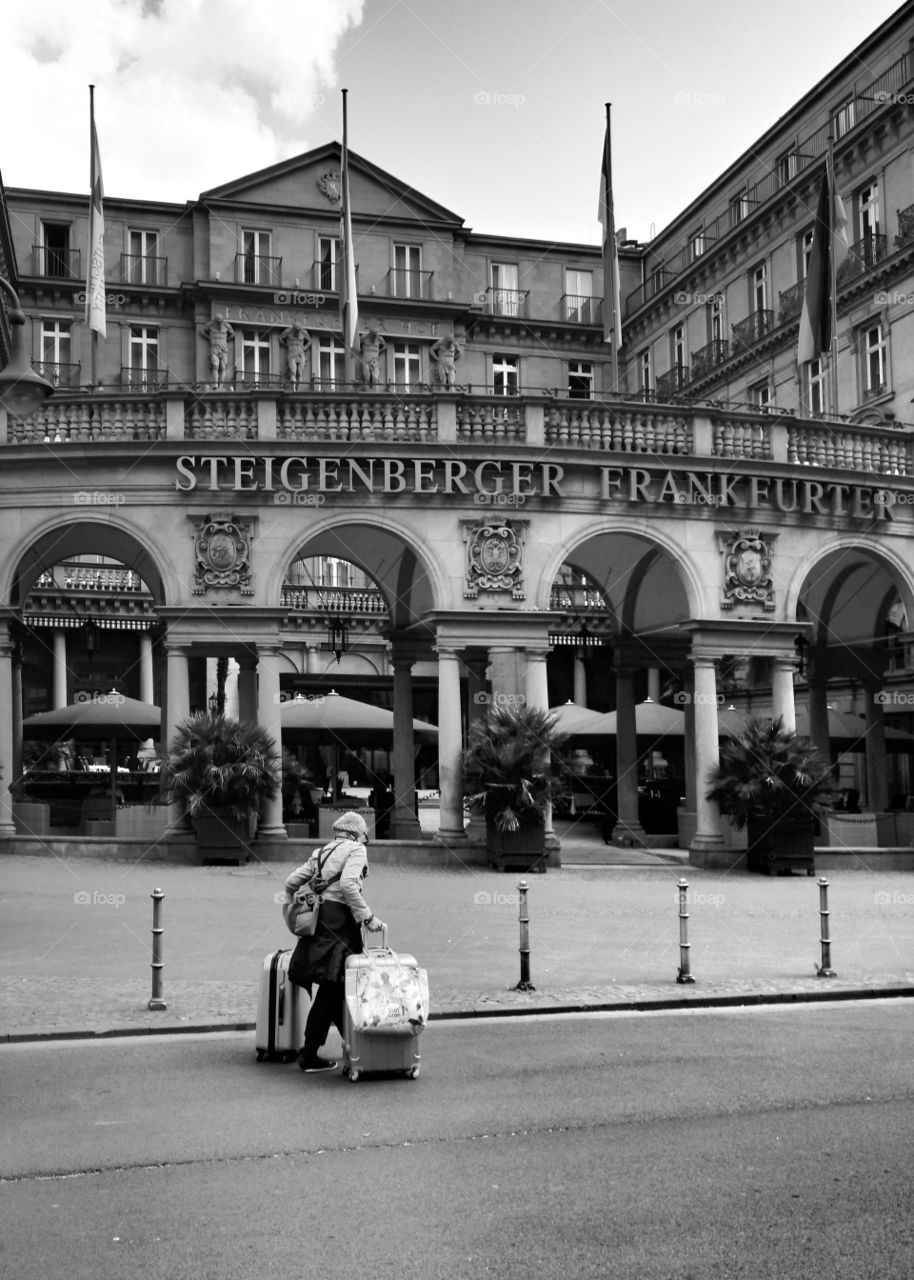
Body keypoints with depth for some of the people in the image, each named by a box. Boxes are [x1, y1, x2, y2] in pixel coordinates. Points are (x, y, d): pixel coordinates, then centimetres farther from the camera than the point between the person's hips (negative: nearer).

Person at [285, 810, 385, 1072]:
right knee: (331, 988, -3)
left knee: (336, 987, 14)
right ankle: (309, 1055, -2)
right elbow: (348, 884, -17)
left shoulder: (321, 852, 21)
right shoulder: (356, 850, 1)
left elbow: (291, 883, 17)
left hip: (319, 919, 8)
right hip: (339, 920, -8)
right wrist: (367, 916, -14)